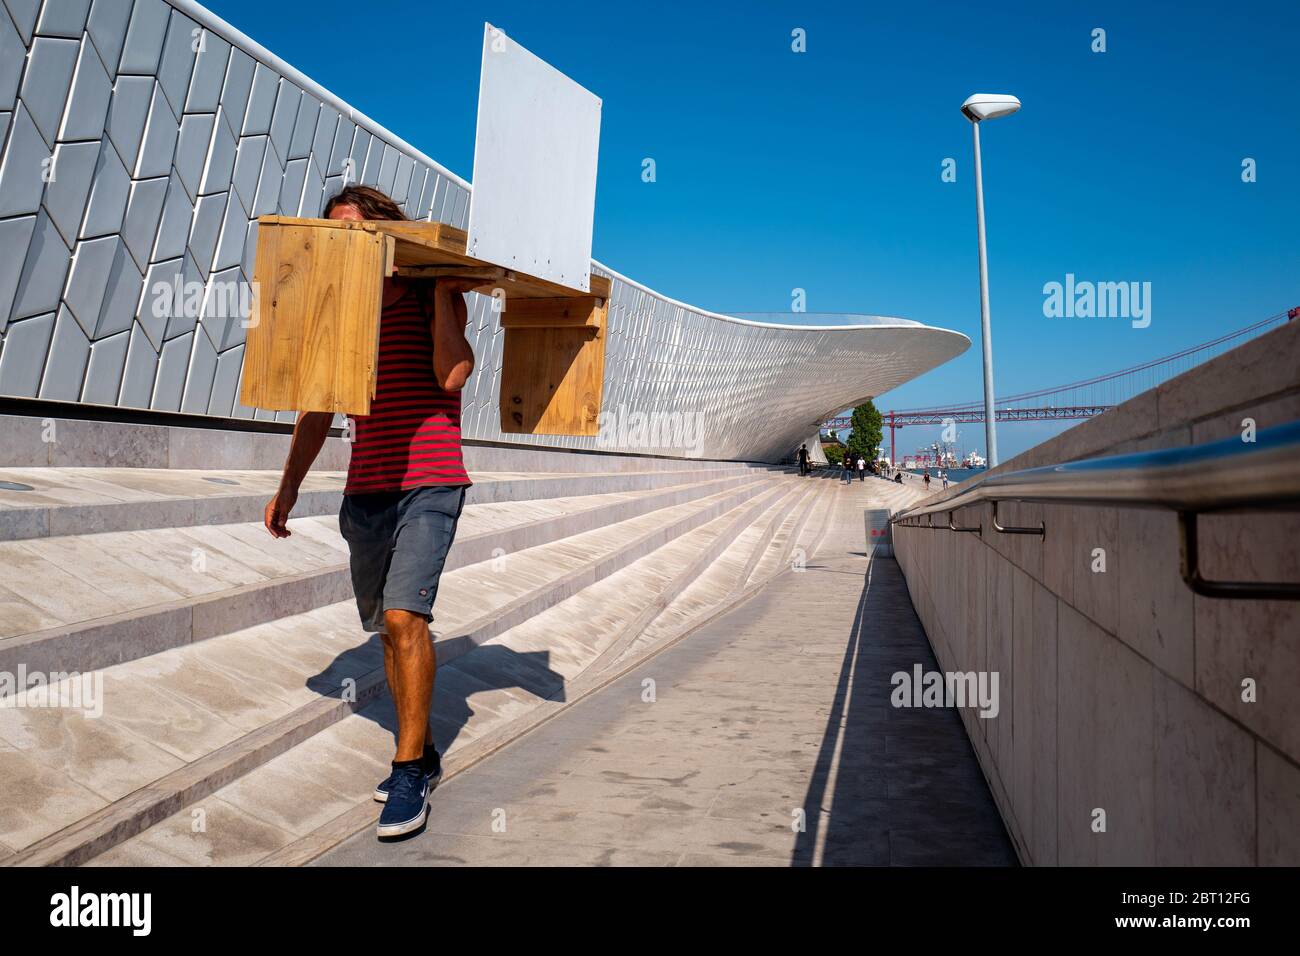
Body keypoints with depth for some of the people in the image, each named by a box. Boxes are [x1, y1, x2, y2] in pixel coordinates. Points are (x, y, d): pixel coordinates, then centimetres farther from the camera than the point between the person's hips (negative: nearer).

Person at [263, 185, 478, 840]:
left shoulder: (437, 299, 3)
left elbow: (452, 375, -14)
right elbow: (318, 409, 18)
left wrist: (443, 293, -9)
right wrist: (289, 486, 13)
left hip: (429, 487, -5)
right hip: (365, 492, 6)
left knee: (403, 616, -19)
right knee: (387, 629, 10)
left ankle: (408, 771, -7)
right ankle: (422, 756, 25)